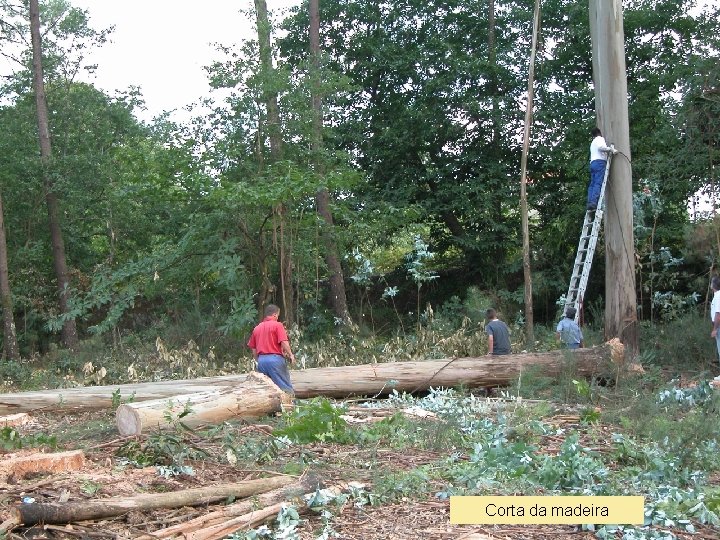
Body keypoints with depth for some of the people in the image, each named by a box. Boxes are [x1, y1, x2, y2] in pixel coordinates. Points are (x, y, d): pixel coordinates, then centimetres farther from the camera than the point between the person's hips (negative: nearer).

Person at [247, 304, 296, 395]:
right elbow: (284, 343, -12)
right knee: (287, 389, -3)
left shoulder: (257, 328, 15)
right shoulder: (277, 325, -2)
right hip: (275, 358, -6)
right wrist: (290, 355, 2)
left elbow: (254, 351, 14)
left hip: (261, 360, 6)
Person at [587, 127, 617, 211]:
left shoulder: (593, 142, 32)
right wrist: (611, 149, -8)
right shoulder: (600, 139, 6)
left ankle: (590, 203, -12)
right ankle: (593, 202, -31)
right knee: (598, 183, -18)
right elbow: (601, 147, -13)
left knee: (592, 184, 0)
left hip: (592, 163, 8)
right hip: (600, 162, -8)